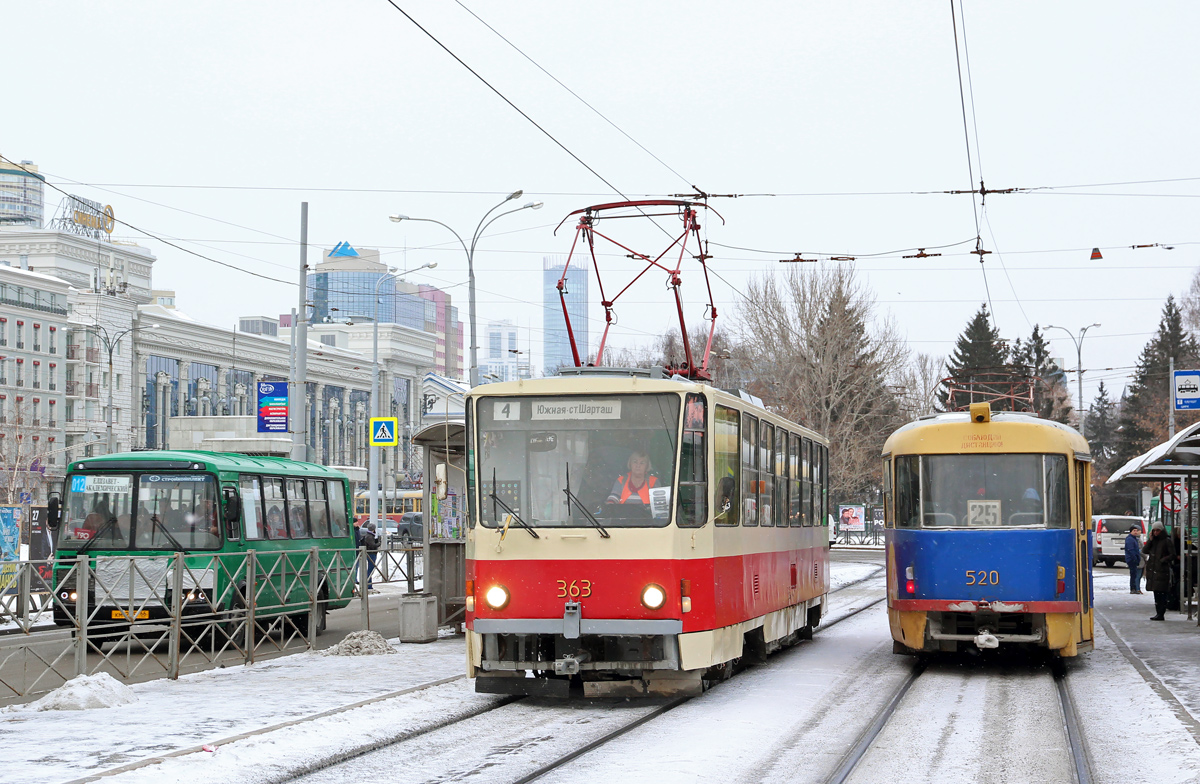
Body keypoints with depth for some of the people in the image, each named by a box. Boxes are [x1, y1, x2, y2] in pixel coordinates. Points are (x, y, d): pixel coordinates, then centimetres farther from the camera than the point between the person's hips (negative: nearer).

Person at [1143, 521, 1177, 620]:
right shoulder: (1153, 541, 14)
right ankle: (1158, 613, 16)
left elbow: (1173, 555, -5)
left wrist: (1163, 560, -15)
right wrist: (1150, 540, -3)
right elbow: (1144, 551, 4)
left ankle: (1161, 614, -8)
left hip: (1162, 570, -7)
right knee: (1156, 593, 10)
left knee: (1161, 593, -8)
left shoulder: (1167, 541, -4)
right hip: (1152, 570, 7)